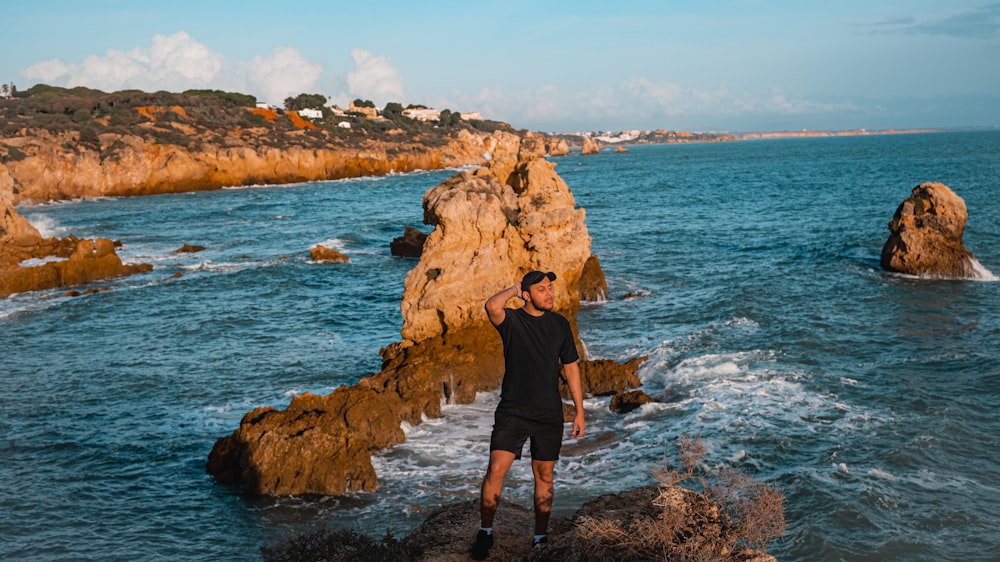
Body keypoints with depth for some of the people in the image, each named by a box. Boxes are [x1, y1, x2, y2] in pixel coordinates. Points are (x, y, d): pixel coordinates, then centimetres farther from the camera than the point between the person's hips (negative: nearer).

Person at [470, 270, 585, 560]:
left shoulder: (560, 324, 7)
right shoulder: (512, 320, -4)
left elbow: (571, 368, 11)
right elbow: (492, 306, -29)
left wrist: (579, 411, 8)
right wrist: (513, 289, -10)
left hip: (550, 414, 3)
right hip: (513, 411, -3)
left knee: (544, 475, 10)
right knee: (496, 470, -12)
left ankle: (540, 537, 23)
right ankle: (485, 532, 6)